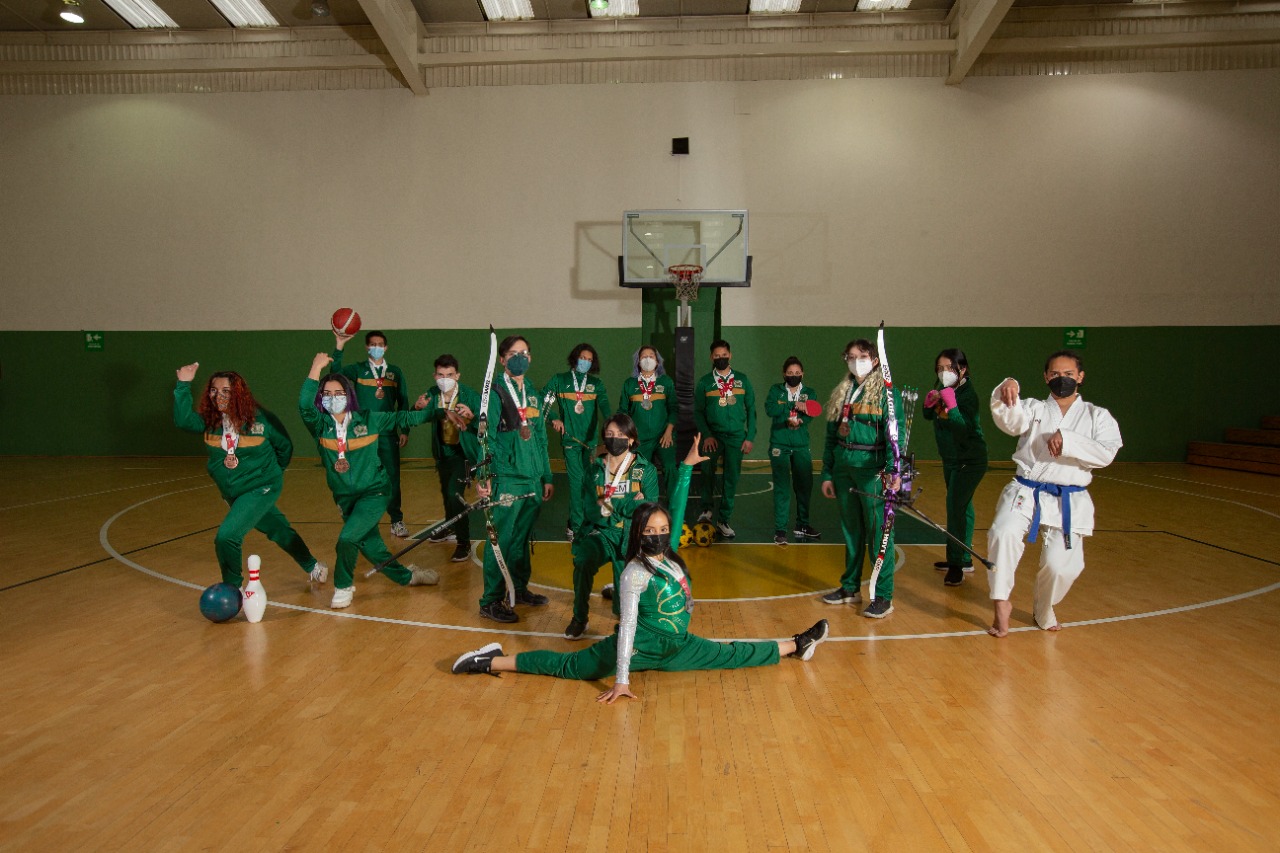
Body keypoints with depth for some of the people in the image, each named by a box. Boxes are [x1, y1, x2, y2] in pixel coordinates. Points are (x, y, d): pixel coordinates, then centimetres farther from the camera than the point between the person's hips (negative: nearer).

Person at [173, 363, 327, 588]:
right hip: (233, 493, 5)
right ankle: (313, 567, 41)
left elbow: (285, 446, -1)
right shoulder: (210, 420, -5)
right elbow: (182, 420, -22)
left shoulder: (260, 419, -15)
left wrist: (273, 473, 10)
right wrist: (183, 386, -28)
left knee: (227, 535, -20)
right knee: (279, 530, 20)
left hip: (260, 489, -5)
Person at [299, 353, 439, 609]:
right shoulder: (321, 424, -5)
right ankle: (407, 576, 35)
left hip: (374, 492, -3)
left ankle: (343, 586, 5)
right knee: (370, 546, 10)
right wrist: (316, 369, -28)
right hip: (345, 498, 3)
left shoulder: (367, 420, -5)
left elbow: (402, 419, 0)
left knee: (348, 538, -21)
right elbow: (304, 406, -23)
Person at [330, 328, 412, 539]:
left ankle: (397, 521, 12)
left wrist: (404, 430, 4)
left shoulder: (395, 372, 9)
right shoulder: (358, 370, 5)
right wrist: (339, 345, -28)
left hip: (388, 434, 1)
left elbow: (403, 402, 10)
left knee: (392, 477, 2)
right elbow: (336, 371, -16)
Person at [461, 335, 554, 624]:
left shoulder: (533, 392, 14)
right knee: (501, 539, -3)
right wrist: (483, 477, -18)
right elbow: (485, 436, -11)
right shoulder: (495, 391, -6)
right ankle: (491, 601, 5)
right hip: (506, 478, -6)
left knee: (522, 537, 15)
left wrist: (547, 476, 17)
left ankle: (520, 588, 29)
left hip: (533, 479, 6)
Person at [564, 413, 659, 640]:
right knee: (583, 560, -32)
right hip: (601, 531, 2)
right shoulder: (596, 469, 11)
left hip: (632, 536, -2)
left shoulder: (645, 469, 6)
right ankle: (579, 618, -11)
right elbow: (592, 511, 2)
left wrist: (610, 506, -11)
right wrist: (629, 505, -9)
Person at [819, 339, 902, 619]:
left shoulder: (886, 392, -3)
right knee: (850, 529, 14)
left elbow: (894, 434, -12)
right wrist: (827, 474, 12)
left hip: (872, 469, -6)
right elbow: (831, 436, 15)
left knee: (878, 531, -3)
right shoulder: (841, 393, 14)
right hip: (843, 469, 6)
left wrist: (893, 470, -24)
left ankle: (883, 596, 4)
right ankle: (850, 587, 25)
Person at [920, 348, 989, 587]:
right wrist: (930, 401, -8)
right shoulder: (943, 391, 1)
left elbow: (963, 431, -30)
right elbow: (929, 416, 11)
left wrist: (951, 406, -37)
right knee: (961, 507, 17)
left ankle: (957, 564, -8)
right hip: (951, 459, 9)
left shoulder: (968, 395, -21)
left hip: (969, 461, -9)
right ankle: (963, 559, 30)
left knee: (955, 507, -14)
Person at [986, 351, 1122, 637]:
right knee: (1004, 534, -27)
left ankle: (1044, 610, 27)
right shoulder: (1034, 409, 9)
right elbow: (1010, 420, -16)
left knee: (1061, 565, -6)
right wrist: (1006, 393, -37)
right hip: (1026, 492, 0)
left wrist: (1066, 440, -19)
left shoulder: (1096, 416, 9)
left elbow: (1106, 453, -9)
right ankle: (1001, 603, -9)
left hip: (1068, 501, 1)